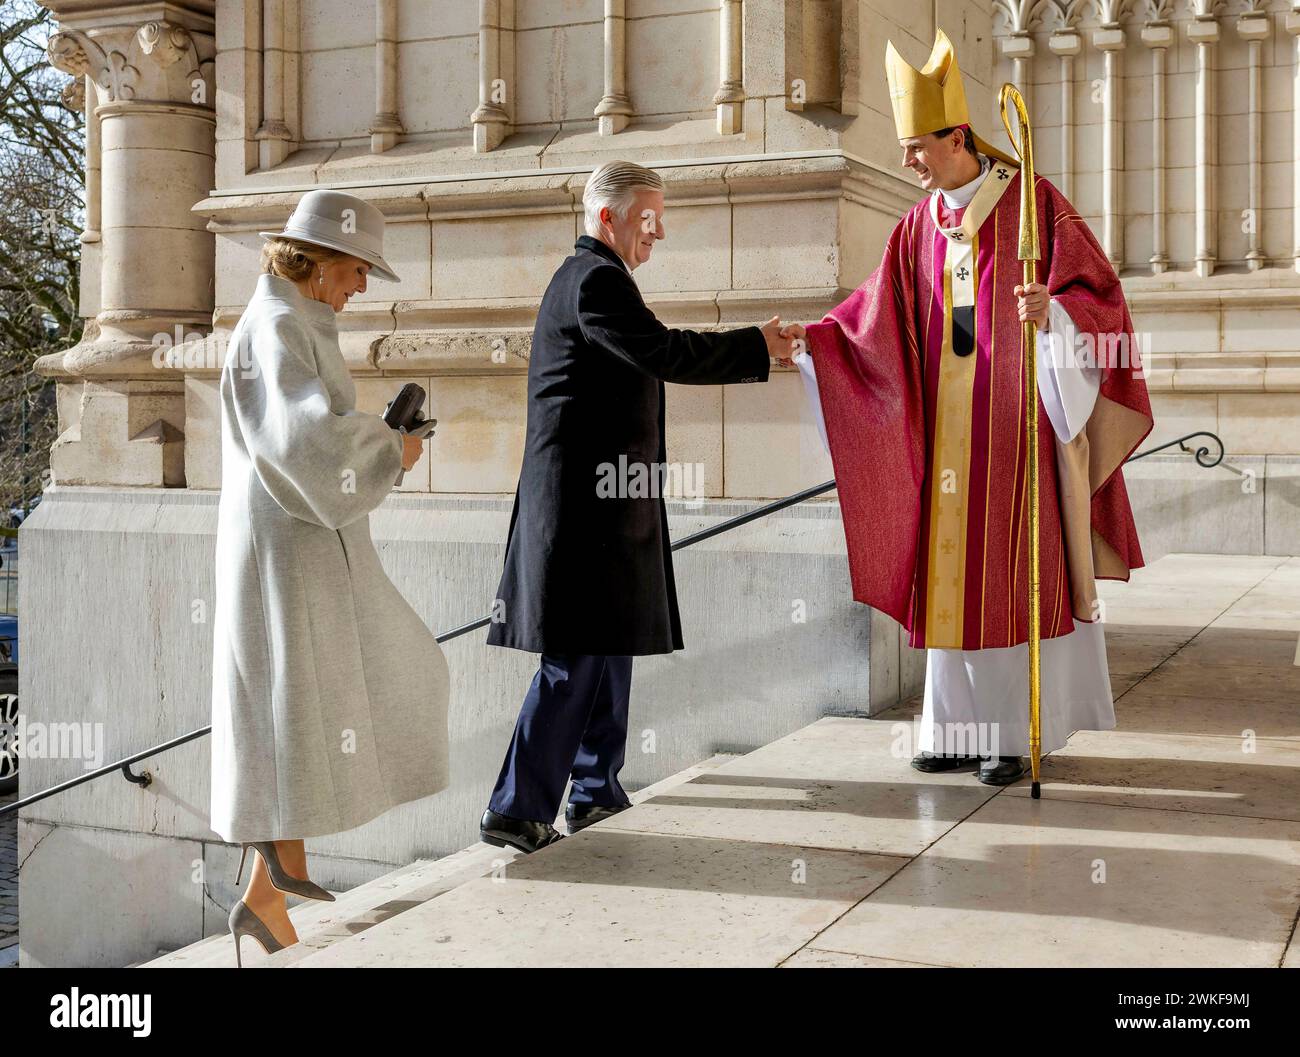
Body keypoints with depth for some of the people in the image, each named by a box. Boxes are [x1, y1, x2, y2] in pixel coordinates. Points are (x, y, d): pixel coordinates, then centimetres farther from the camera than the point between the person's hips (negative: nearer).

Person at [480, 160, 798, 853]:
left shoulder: (580, 277, 22)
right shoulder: (597, 279, -11)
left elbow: (641, 365, 24)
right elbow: (663, 354, -20)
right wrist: (757, 347, -11)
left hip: (593, 495, 11)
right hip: (590, 497, -11)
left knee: (609, 643, 15)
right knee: (578, 656, -9)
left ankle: (595, 792, 23)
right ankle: (518, 809, -6)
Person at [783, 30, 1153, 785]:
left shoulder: (1035, 202, -5)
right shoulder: (922, 225, 11)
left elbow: (1096, 290, -10)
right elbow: (879, 317, 10)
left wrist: (1054, 311, -30)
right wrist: (813, 341, -1)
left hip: (1020, 423, -5)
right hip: (950, 427, 5)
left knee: (1016, 571, -3)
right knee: (956, 574, 5)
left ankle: (1018, 733, 5)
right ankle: (966, 728, 13)